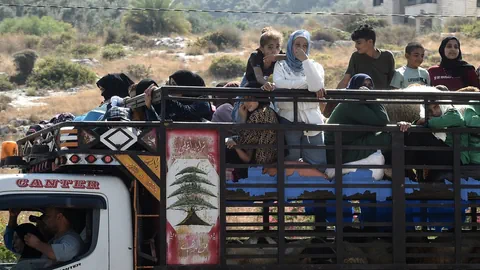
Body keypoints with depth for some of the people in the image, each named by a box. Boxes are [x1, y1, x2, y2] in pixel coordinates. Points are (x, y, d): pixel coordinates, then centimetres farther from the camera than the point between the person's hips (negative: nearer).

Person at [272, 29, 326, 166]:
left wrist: (305, 60, -8)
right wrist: (307, 83, -9)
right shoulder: (281, 65, 11)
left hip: (311, 120, 1)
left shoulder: (315, 66, 14)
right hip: (288, 119, -1)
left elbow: (317, 86, -8)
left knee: (318, 163, -7)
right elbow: (279, 83, -11)